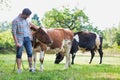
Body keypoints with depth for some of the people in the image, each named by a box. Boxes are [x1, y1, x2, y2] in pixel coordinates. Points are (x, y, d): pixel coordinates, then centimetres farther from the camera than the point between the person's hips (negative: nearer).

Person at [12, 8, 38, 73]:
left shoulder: (26, 19, 7)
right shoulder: (15, 21, -12)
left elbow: (30, 24, 29)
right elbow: (13, 32, -13)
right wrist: (16, 42, -17)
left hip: (27, 38, 6)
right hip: (20, 39, -6)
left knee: (30, 53, 3)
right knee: (19, 55, 1)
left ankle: (31, 68, 10)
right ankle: (19, 70, 8)